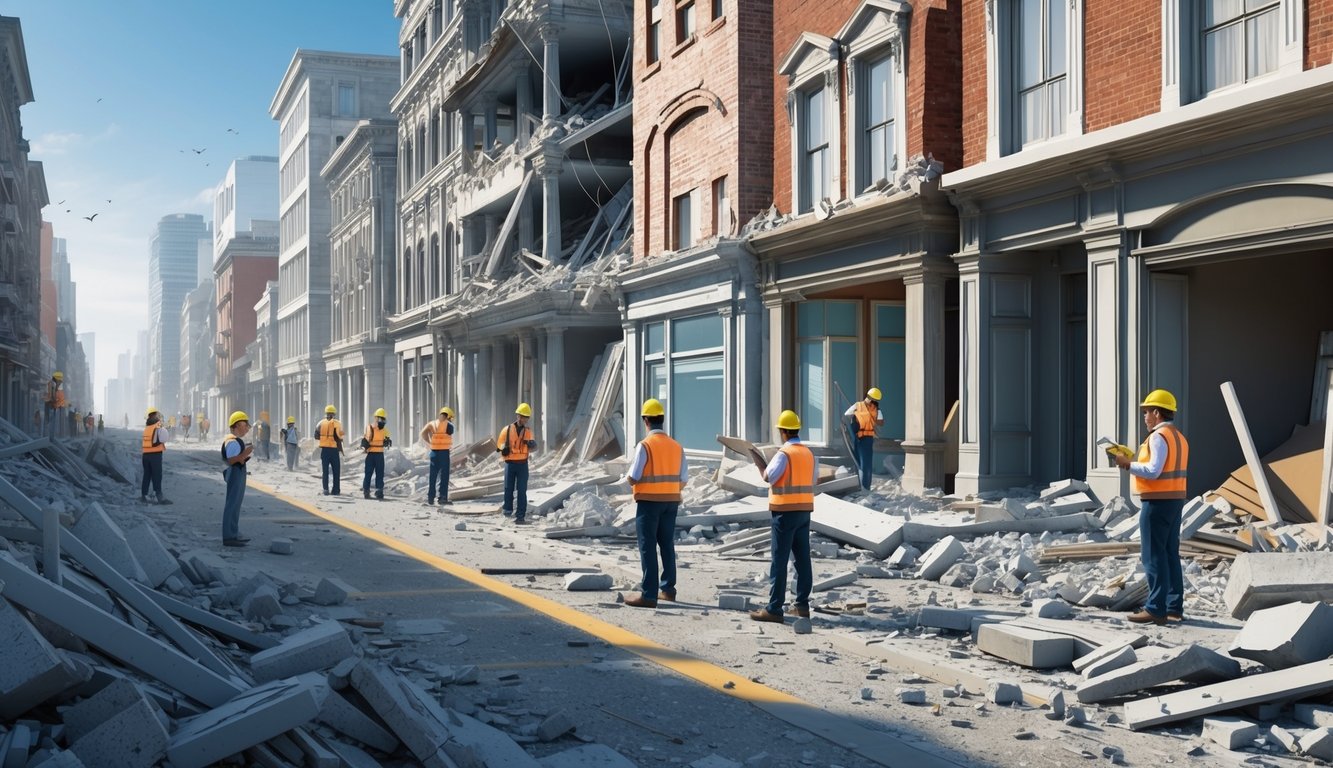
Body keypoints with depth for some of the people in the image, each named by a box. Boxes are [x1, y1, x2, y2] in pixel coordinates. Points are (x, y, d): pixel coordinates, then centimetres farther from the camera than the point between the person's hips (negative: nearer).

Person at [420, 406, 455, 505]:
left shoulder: (432, 423, 7)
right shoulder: (448, 425, -5)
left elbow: (423, 433, -4)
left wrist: (429, 442, 1)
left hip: (434, 452, 5)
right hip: (444, 452, -5)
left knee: (433, 475, 12)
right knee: (444, 476, 1)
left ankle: (430, 497, 12)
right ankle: (442, 498, -2)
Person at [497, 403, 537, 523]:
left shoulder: (528, 431, 7)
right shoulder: (507, 429, 0)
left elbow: (532, 447, 6)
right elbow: (499, 443, 4)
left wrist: (531, 444, -15)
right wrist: (504, 448, -15)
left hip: (522, 464, 1)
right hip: (510, 463, -1)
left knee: (522, 490, -1)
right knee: (508, 488, 2)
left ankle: (521, 515, 1)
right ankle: (507, 509, 22)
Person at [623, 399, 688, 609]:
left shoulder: (645, 445, -13)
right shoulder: (676, 446, 4)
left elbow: (632, 479, -14)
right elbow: (683, 480, 5)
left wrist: (631, 465, 6)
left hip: (649, 502, -5)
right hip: (671, 502, 6)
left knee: (648, 547, -2)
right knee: (667, 545, 17)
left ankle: (649, 594, -4)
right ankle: (667, 588, 25)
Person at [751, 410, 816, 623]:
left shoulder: (784, 453, -13)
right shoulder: (809, 453, 9)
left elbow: (768, 476, -17)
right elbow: (814, 477, 16)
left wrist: (763, 467, 1)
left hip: (786, 511, -7)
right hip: (805, 510, 7)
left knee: (779, 561, -5)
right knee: (802, 558, 12)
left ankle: (774, 609, -4)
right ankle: (802, 604, 17)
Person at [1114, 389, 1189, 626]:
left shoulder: (1159, 436, -14)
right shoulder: (1178, 437, 17)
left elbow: (1153, 471, -22)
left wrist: (1128, 464, -11)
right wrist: (1134, 462, 13)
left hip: (1158, 502, -10)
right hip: (1175, 499, 10)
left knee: (1154, 555, -6)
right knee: (1171, 554, 12)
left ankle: (1156, 609, -6)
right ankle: (1174, 608, 15)